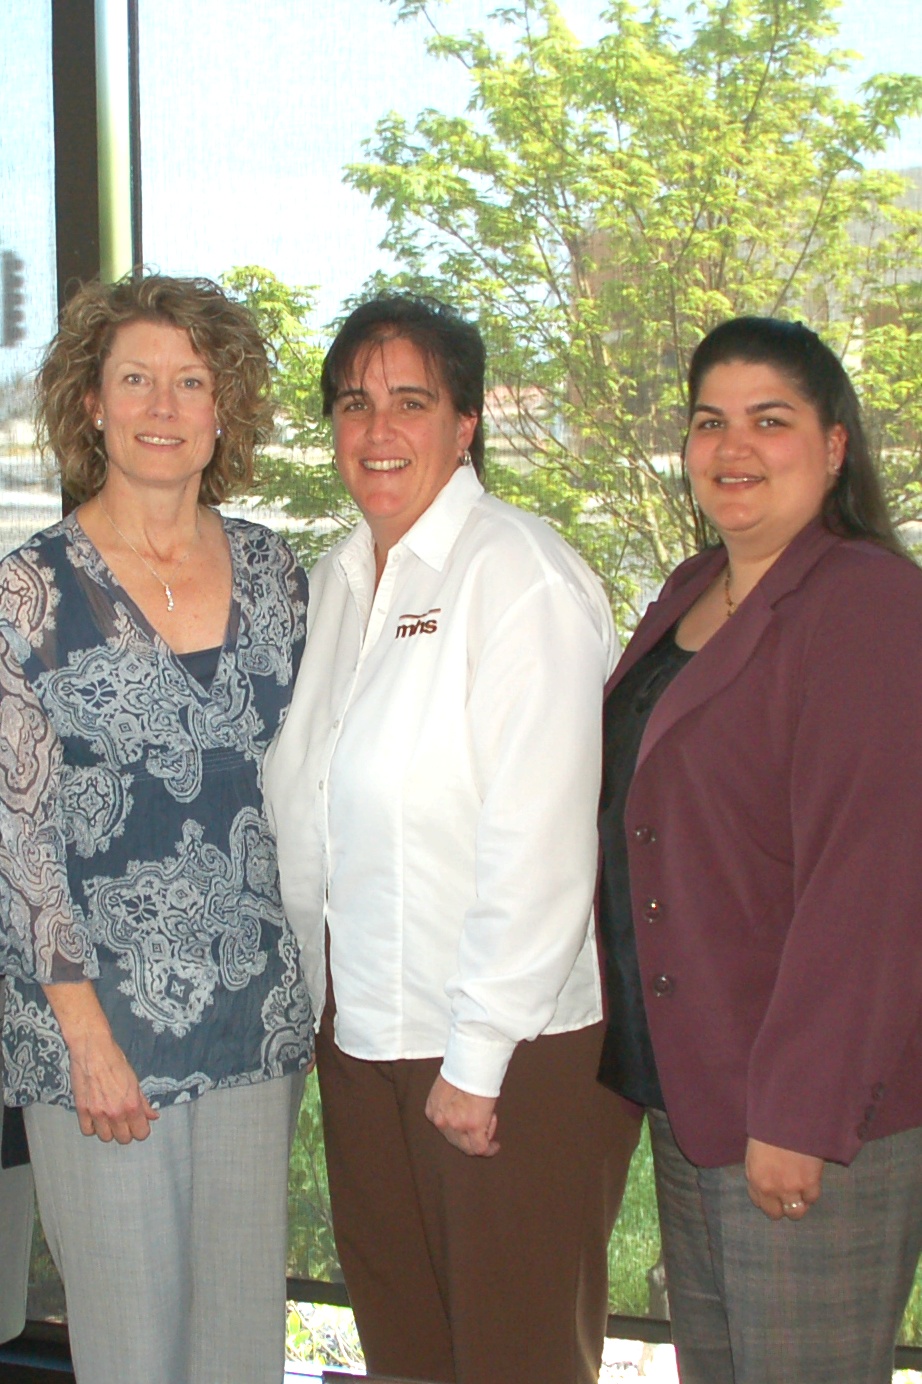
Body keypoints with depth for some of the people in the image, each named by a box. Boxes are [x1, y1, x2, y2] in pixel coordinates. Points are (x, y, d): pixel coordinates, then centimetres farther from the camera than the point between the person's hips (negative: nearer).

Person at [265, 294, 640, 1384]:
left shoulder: (520, 576, -14)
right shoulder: (334, 583, 11)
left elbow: (539, 841, -19)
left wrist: (476, 1058, -18)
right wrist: (319, 1001, 12)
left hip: (514, 1048, -7)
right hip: (358, 1032, 7)